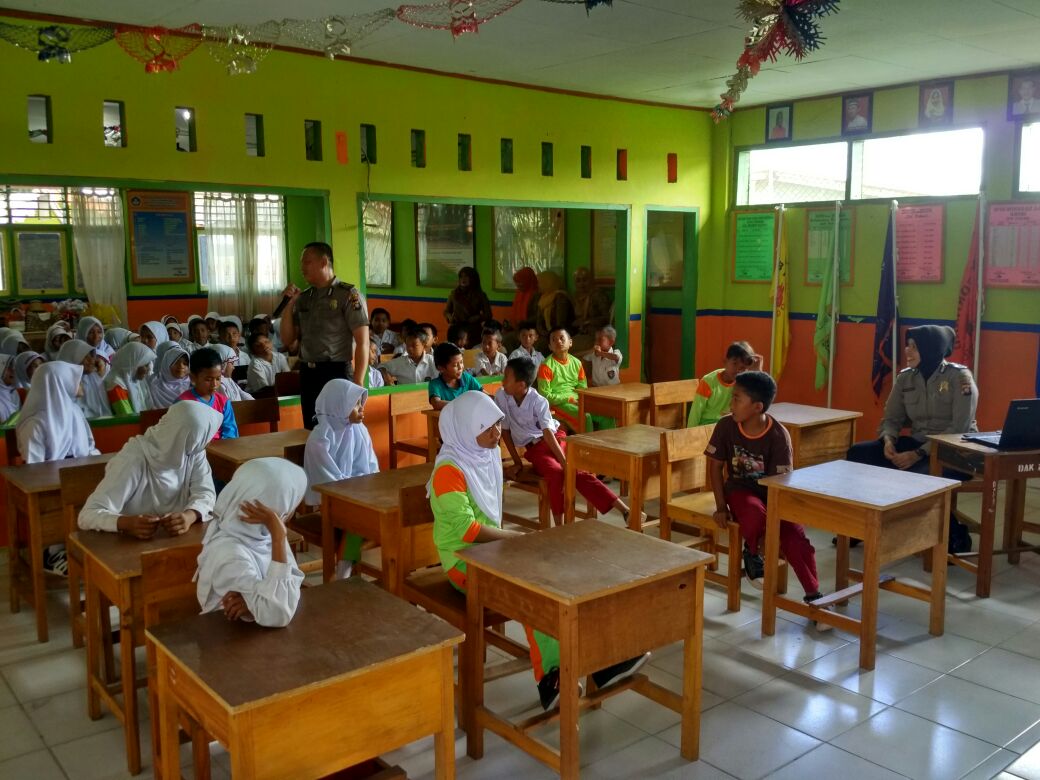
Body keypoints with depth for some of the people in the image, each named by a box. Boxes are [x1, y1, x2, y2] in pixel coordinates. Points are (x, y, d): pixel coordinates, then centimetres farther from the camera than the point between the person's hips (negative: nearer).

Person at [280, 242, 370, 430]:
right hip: (308, 375, 6)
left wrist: (357, 385, -17)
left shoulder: (349, 295, -5)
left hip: (337, 373, -6)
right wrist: (289, 304, 2)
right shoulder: (303, 298, 13)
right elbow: (287, 340, 13)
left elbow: (362, 343, -10)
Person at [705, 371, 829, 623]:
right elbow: (715, 466, -3)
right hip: (741, 490, 0)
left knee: (795, 537, -23)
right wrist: (721, 506, -7)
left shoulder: (778, 435, -17)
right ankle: (751, 554, -3)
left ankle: (814, 595, -7)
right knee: (755, 516, -35)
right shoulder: (726, 426, -12)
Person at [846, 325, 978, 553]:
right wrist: (888, 441, -16)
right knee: (858, 453, -11)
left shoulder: (959, 377, -12)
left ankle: (954, 536, -9)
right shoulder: (905, 378, 5)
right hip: (917, 445, 6)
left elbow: (959, 429, -19)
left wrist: (919, 454, -25)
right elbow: (891, 419, 8)